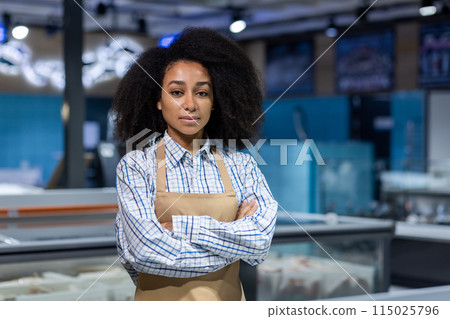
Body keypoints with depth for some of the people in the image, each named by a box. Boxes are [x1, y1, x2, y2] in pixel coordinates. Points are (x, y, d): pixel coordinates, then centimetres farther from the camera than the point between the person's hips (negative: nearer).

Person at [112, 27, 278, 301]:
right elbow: (146, 252, -21)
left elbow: (262, 240, -16)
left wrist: (177, 226, -21)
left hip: (226, 298, 2)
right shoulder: (136, 166, -9)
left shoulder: (240, 164, -3)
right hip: (159, 298, -2)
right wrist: (236, 239, -16)